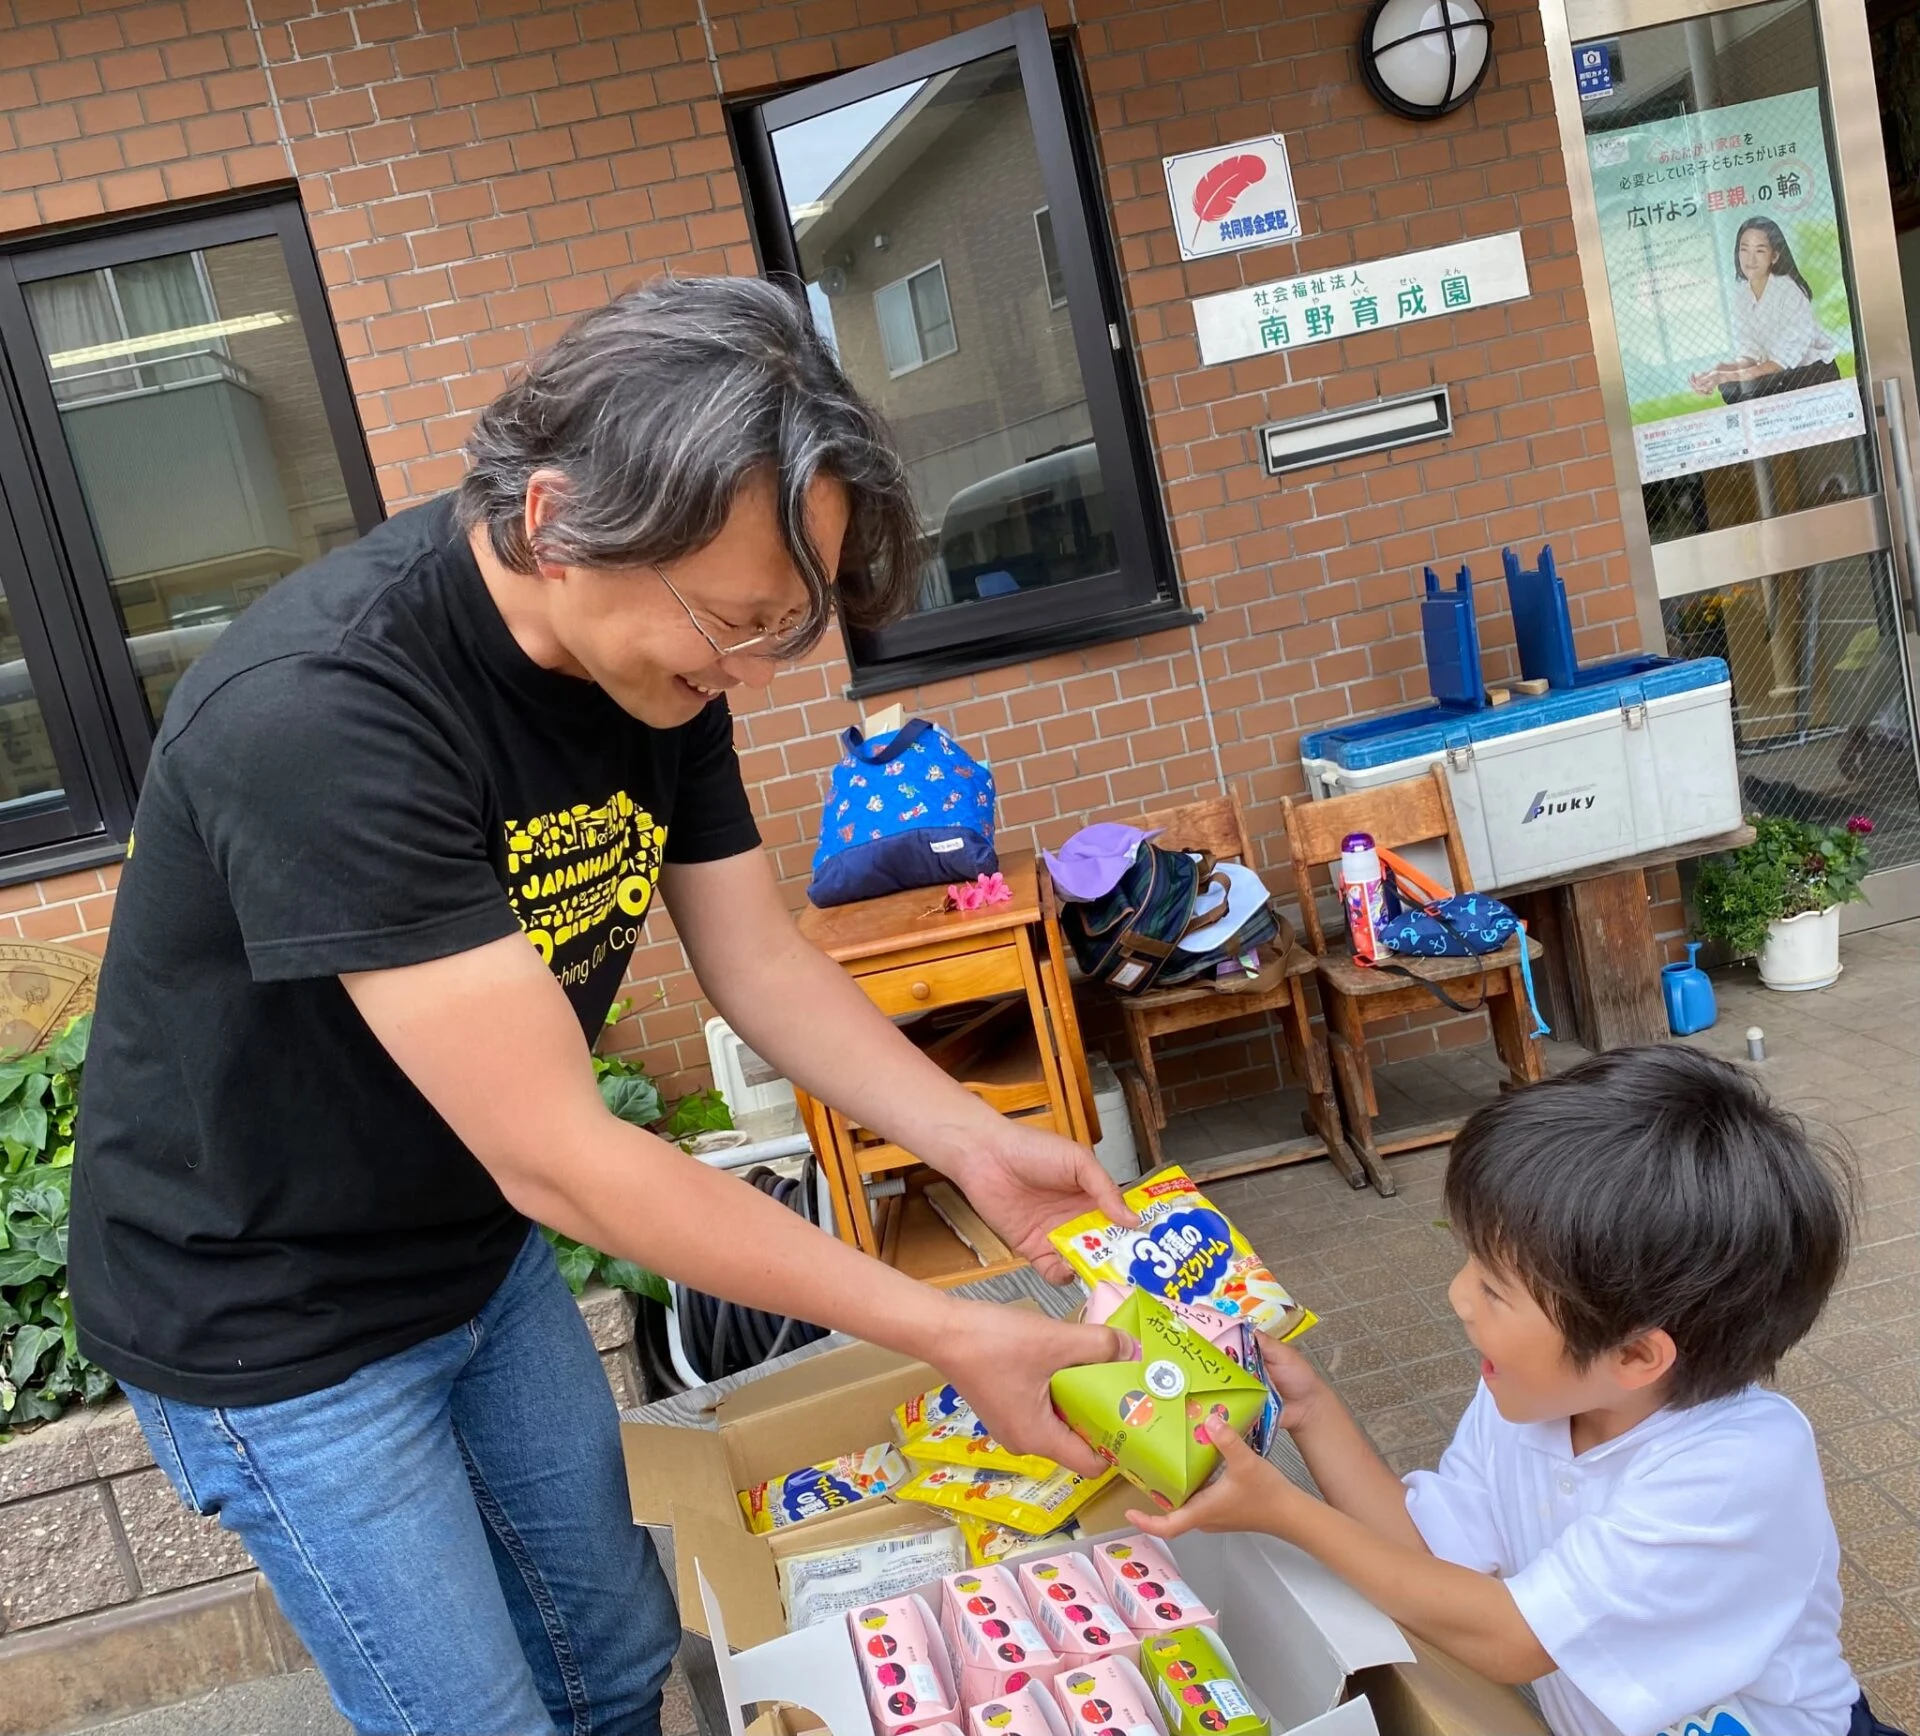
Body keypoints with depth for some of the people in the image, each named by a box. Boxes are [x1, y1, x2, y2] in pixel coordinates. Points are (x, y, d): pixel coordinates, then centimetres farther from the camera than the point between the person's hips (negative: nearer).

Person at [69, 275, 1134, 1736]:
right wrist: (948, 1334, -29)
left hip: (486, 1256, 7)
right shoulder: (319, 714, -35)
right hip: (276, 1325, -6)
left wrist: (977, 1145, -12)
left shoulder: (661, 655, -11)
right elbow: (556, 1158, -34)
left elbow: (761, 961, 0)